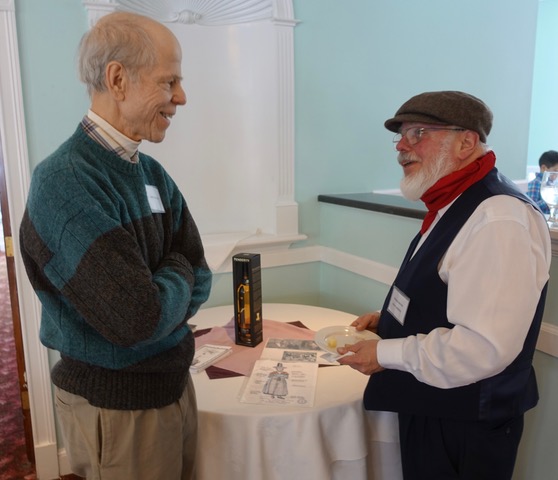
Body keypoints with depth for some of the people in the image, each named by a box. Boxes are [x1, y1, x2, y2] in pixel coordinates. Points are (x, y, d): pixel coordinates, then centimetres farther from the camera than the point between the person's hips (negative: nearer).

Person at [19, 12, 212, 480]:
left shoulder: (153, 174, 2)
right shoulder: (65, 183, -22)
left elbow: (199, 280, 2)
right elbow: (140, 318, -28)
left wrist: (159, 295, -14)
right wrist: (176, 275, -10)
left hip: (173, 381, 7)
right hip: (115, 405, -7)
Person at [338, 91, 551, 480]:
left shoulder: (498, 220, -26)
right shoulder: (453, 207, 7)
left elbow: (483, 347, -31)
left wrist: (386, 353, -20)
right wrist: (388, 319, 5)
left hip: (465, 425, -9)